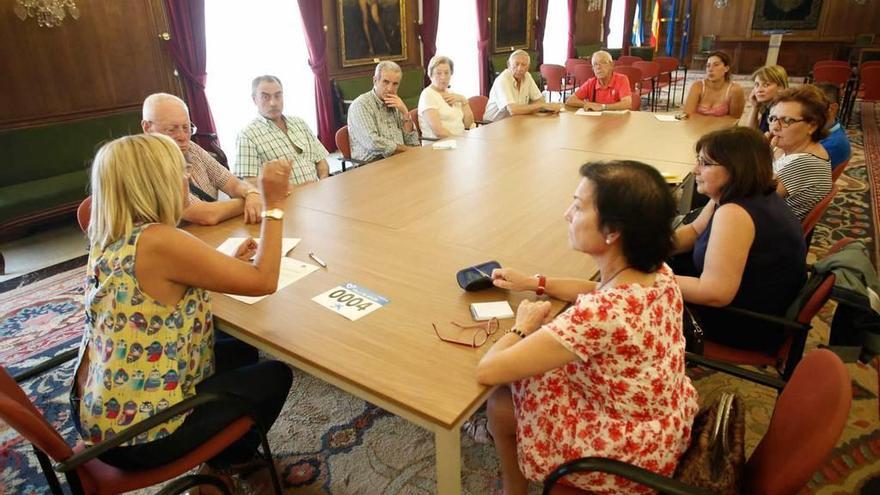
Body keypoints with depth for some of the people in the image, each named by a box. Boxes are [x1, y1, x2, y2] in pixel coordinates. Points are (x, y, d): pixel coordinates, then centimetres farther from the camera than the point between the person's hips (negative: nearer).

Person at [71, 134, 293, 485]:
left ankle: (221, 452, 41)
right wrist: (273, 205, -16)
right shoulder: (158, 241, -28)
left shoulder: (109, 239, 0)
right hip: (138, 432, -8)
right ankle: (228, 461, 36)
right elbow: (263, 281, -23)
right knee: (275, 375, 11)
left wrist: (229, 263, 8)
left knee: (239, 352, 24)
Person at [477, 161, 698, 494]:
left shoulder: (601, 313, -39)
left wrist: (522, 327, -13)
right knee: (542, 377, 20)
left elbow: (487, 371, -32)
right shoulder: (657, 272, -13)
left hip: (632, 456, -7)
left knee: (500, 404, 8)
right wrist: (535, 283, 5)